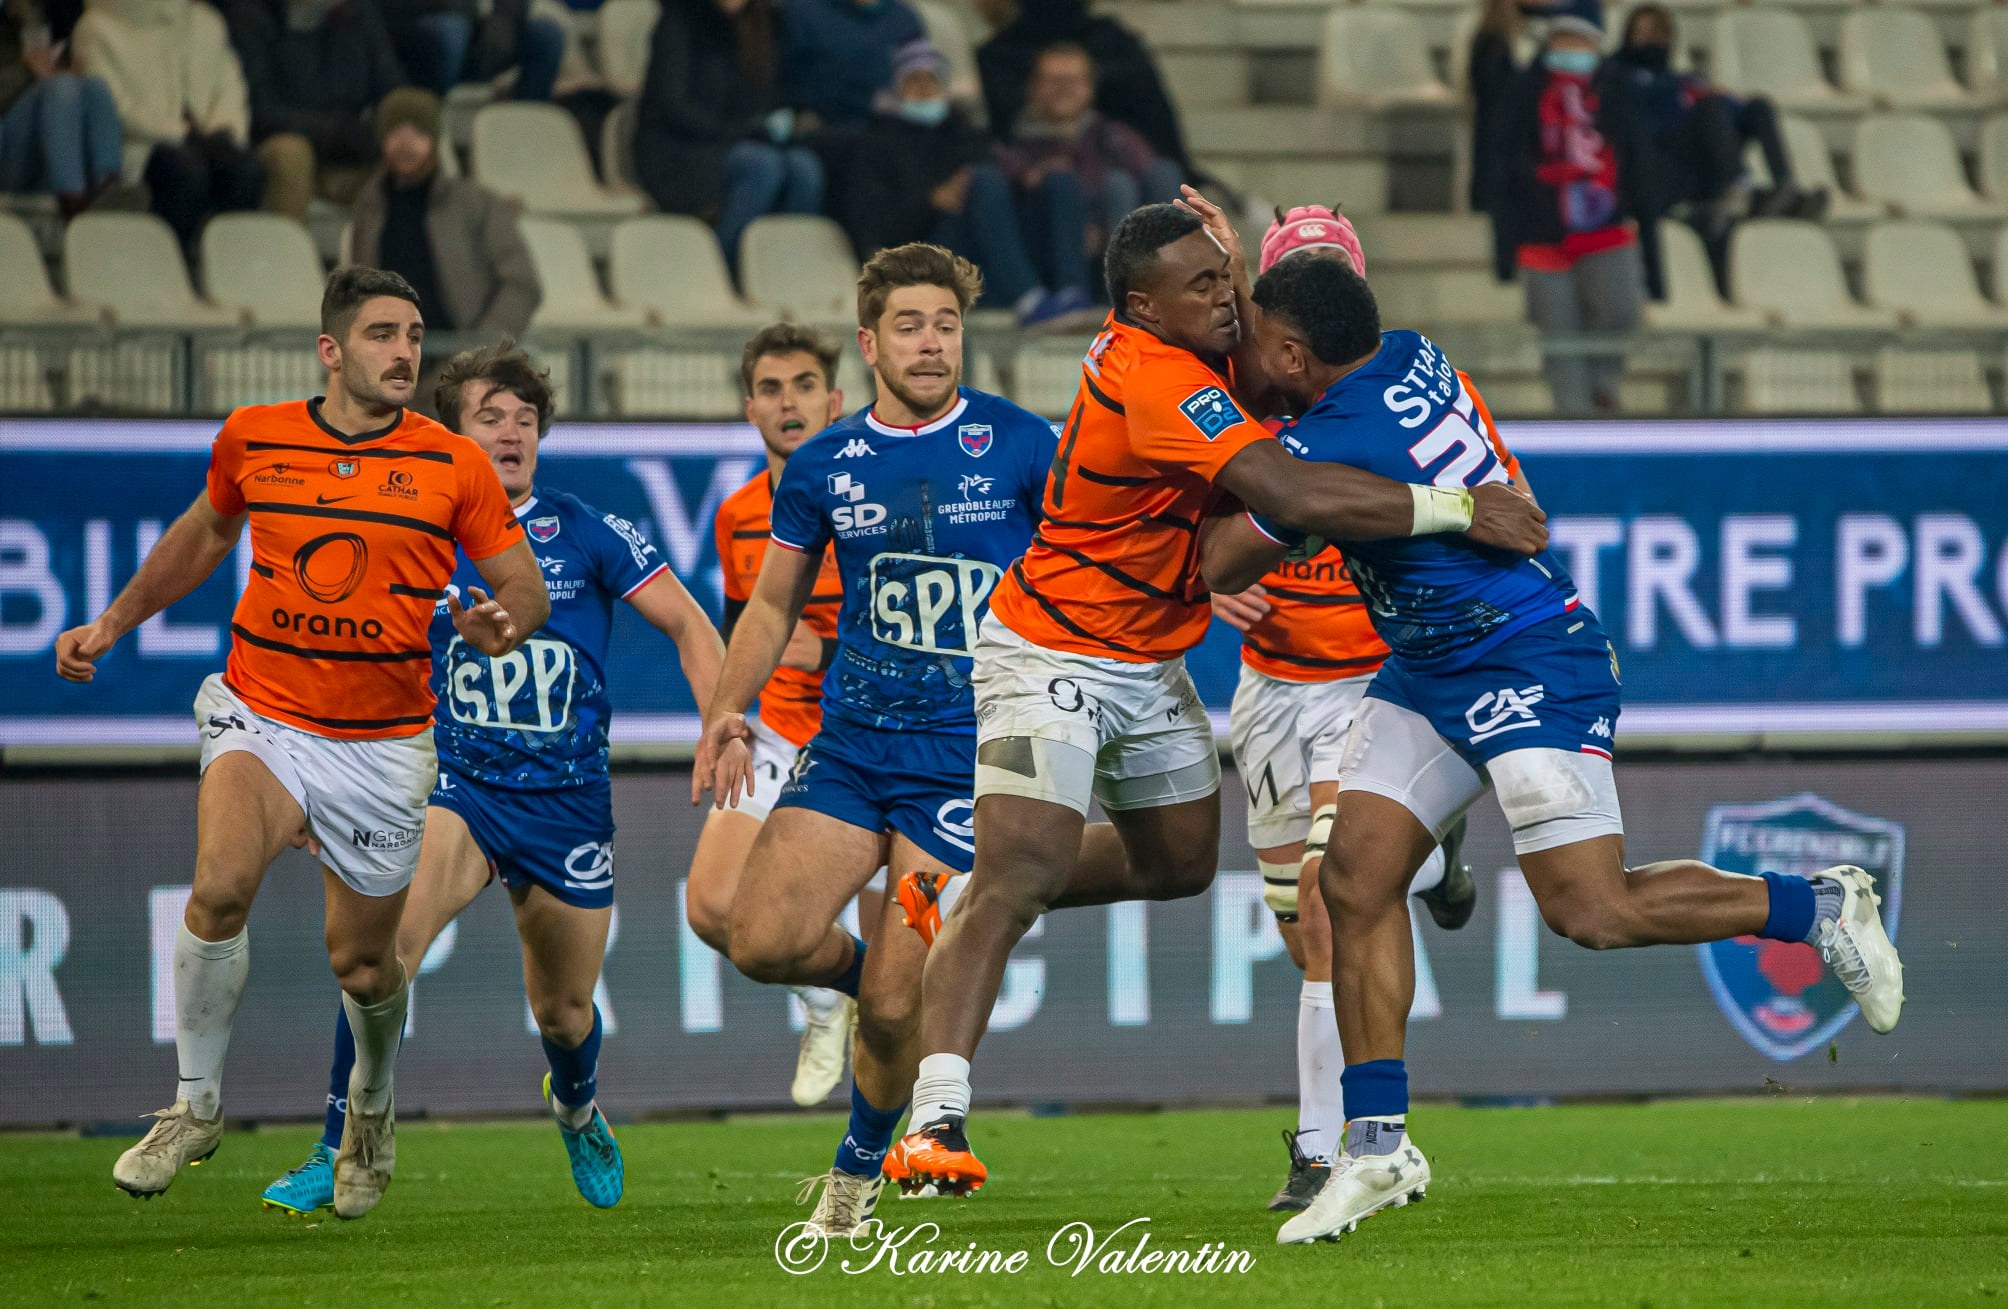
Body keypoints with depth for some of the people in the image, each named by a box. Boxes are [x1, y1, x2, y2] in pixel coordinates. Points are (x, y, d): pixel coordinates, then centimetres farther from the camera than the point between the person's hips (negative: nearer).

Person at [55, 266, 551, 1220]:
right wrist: (112, 624, 19)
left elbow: (525, 585, 1)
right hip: (261, 718, 0)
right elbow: (205, 533, 20)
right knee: (222, 885, -27)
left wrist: (505, 622, -22)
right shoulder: (252, 439, 0)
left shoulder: (454, 465, -4)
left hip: (381, 745, 0)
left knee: (361, 963, 7)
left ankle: (372, 1107, 41)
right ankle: (196, 1106, -9)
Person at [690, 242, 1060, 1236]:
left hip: (966, 753, -3)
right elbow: (775, 603, 17)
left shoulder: (1019, 445, -2)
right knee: (763, 940, -15)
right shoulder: (823, 466, 6)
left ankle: (860, 1167, 20)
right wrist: (727, 709, 5)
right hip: (849, 744, 3)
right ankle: (862, 974, 19)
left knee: (893, 1009, -8)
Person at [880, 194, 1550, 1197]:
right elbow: (1294, 496, -36)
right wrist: (1457, 509, -33)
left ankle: (963, 899, 38)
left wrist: (1244, 268, -10)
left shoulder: (1183, 352, -1)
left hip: (1149, 664, 10)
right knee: (1019, 876, -20)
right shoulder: (1152, 378, -29)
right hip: (1052, 655, -10)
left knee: (1178, 867, 19)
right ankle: (936, 1121, -24)